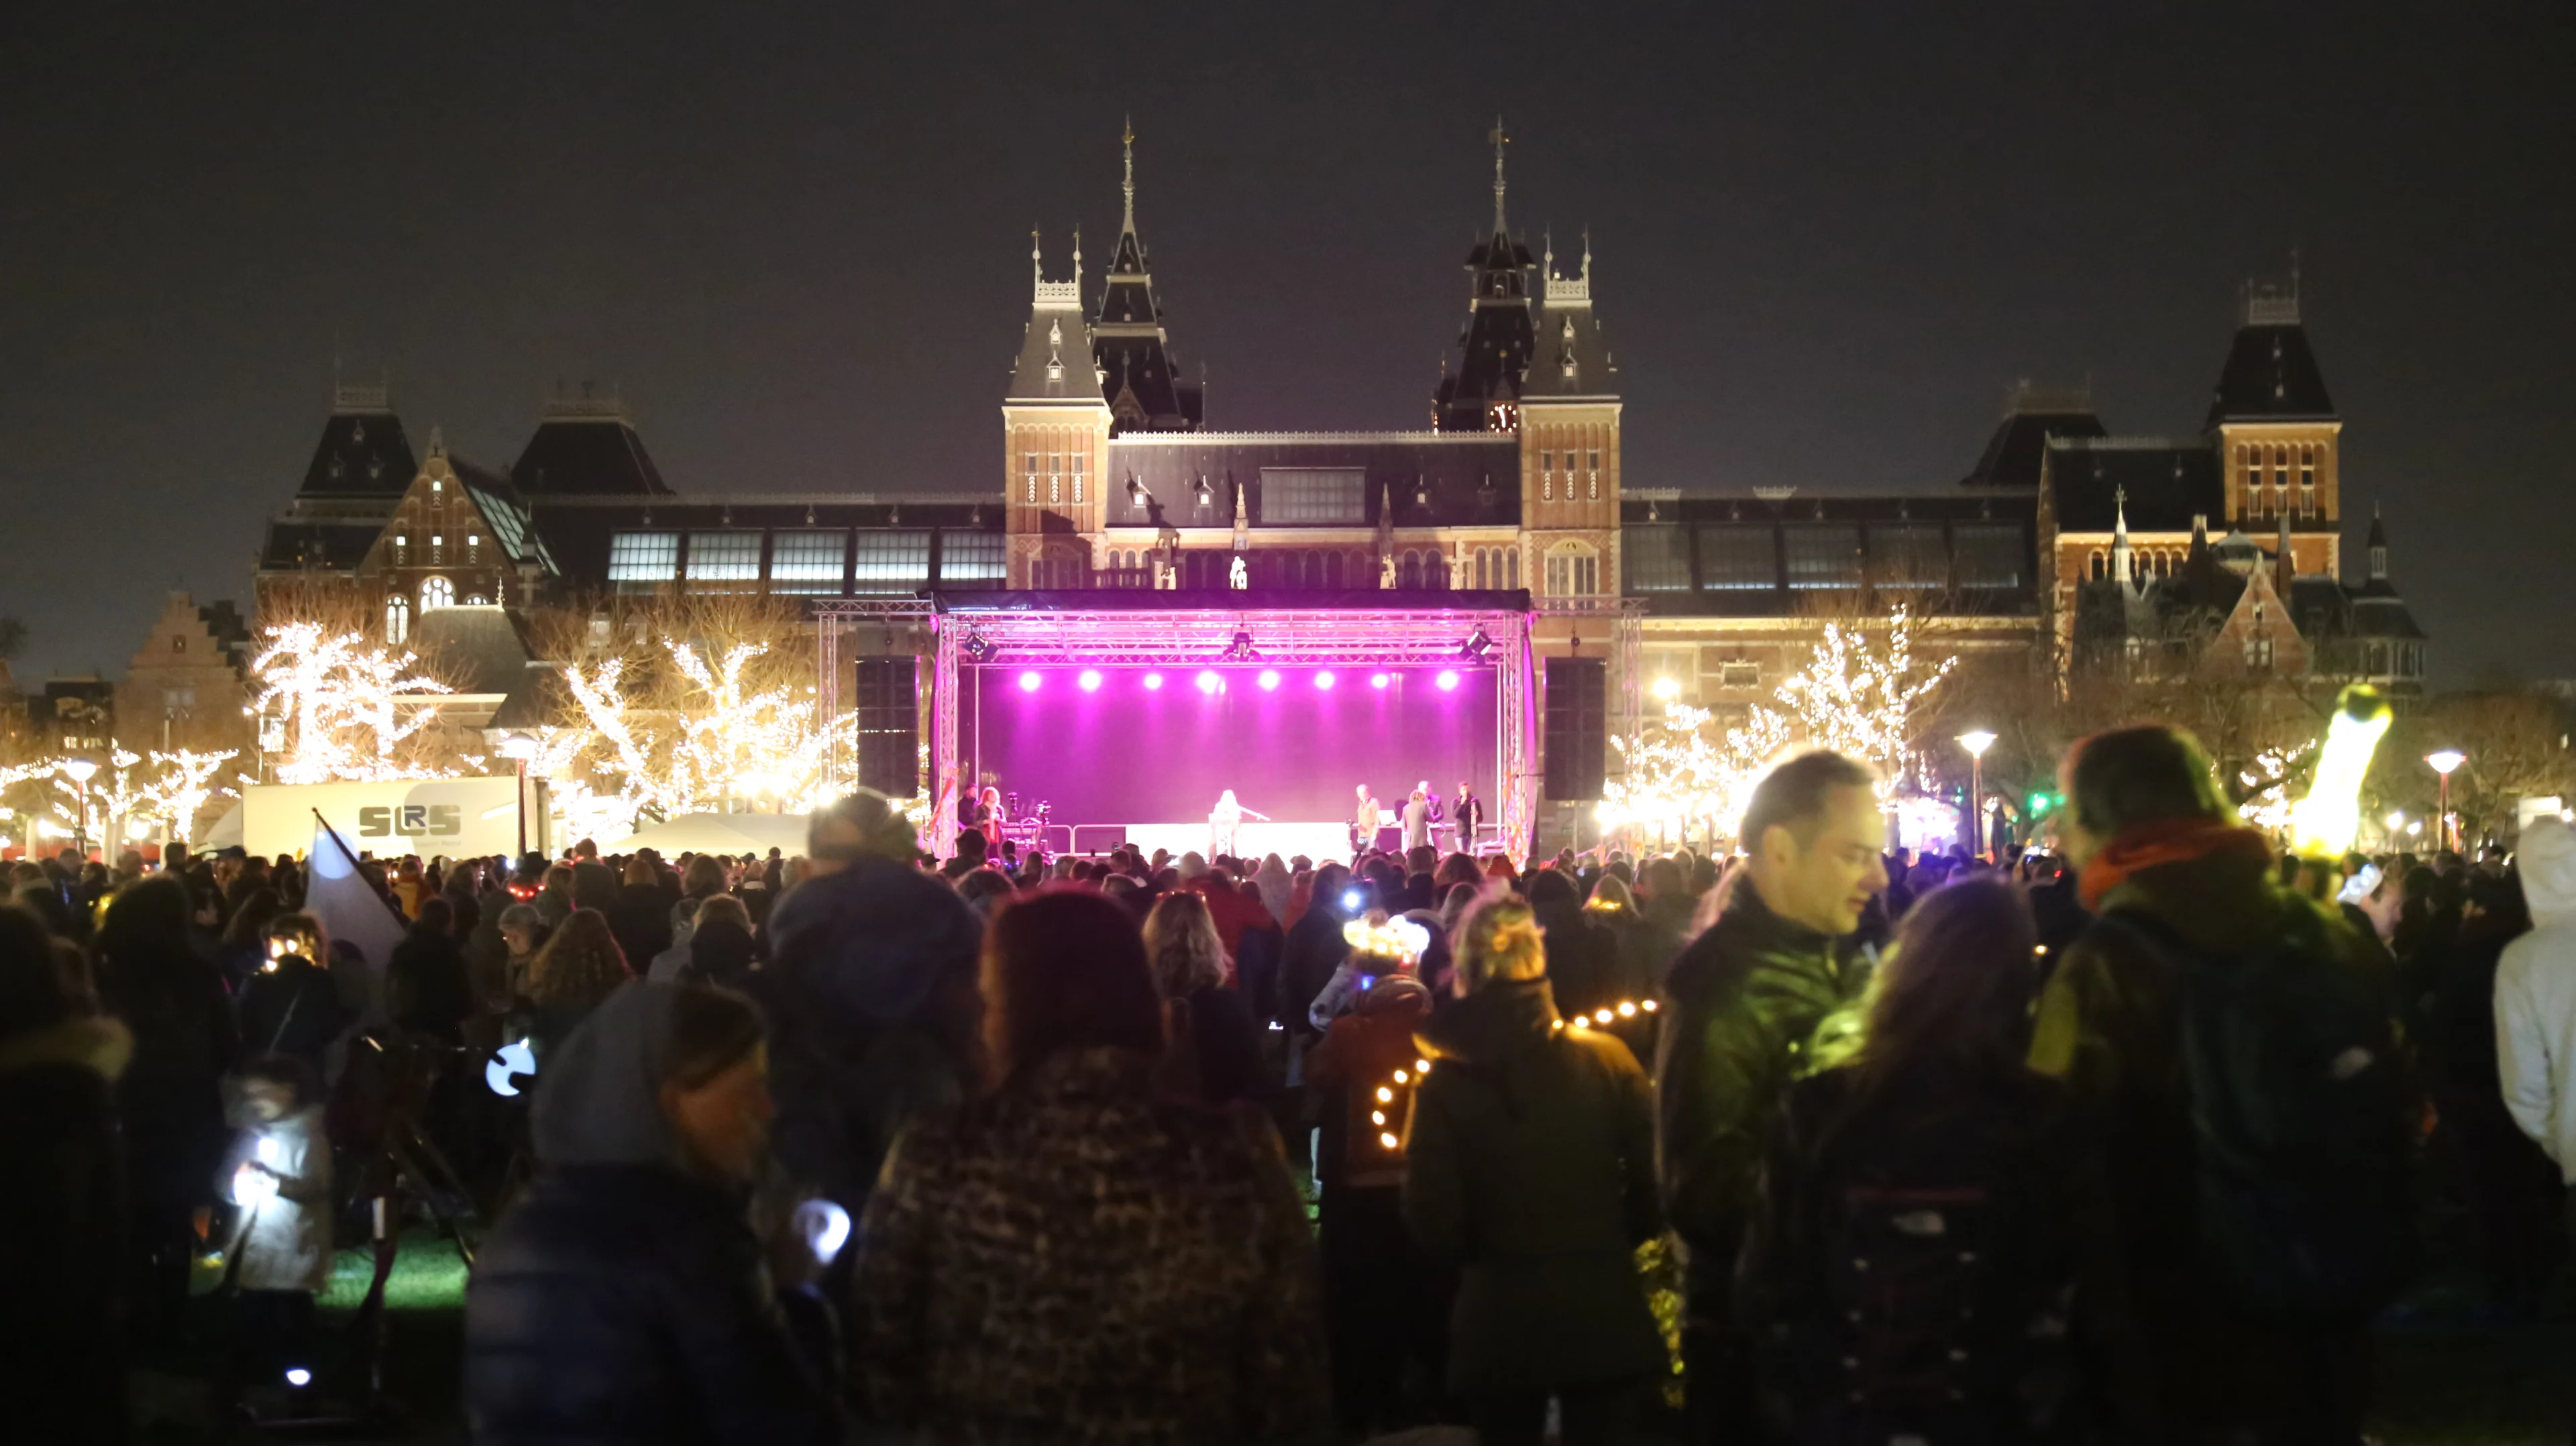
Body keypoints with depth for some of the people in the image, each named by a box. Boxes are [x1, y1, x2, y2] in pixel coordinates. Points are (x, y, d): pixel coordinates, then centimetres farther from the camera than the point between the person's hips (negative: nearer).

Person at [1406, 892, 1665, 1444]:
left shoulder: (1444, 1082, -11)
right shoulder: (1608, 1060, -8)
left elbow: (1435, 1229, -8)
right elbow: (1654, 1190, -5)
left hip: (1499, 1319, 0)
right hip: (1601, 1311, 0)